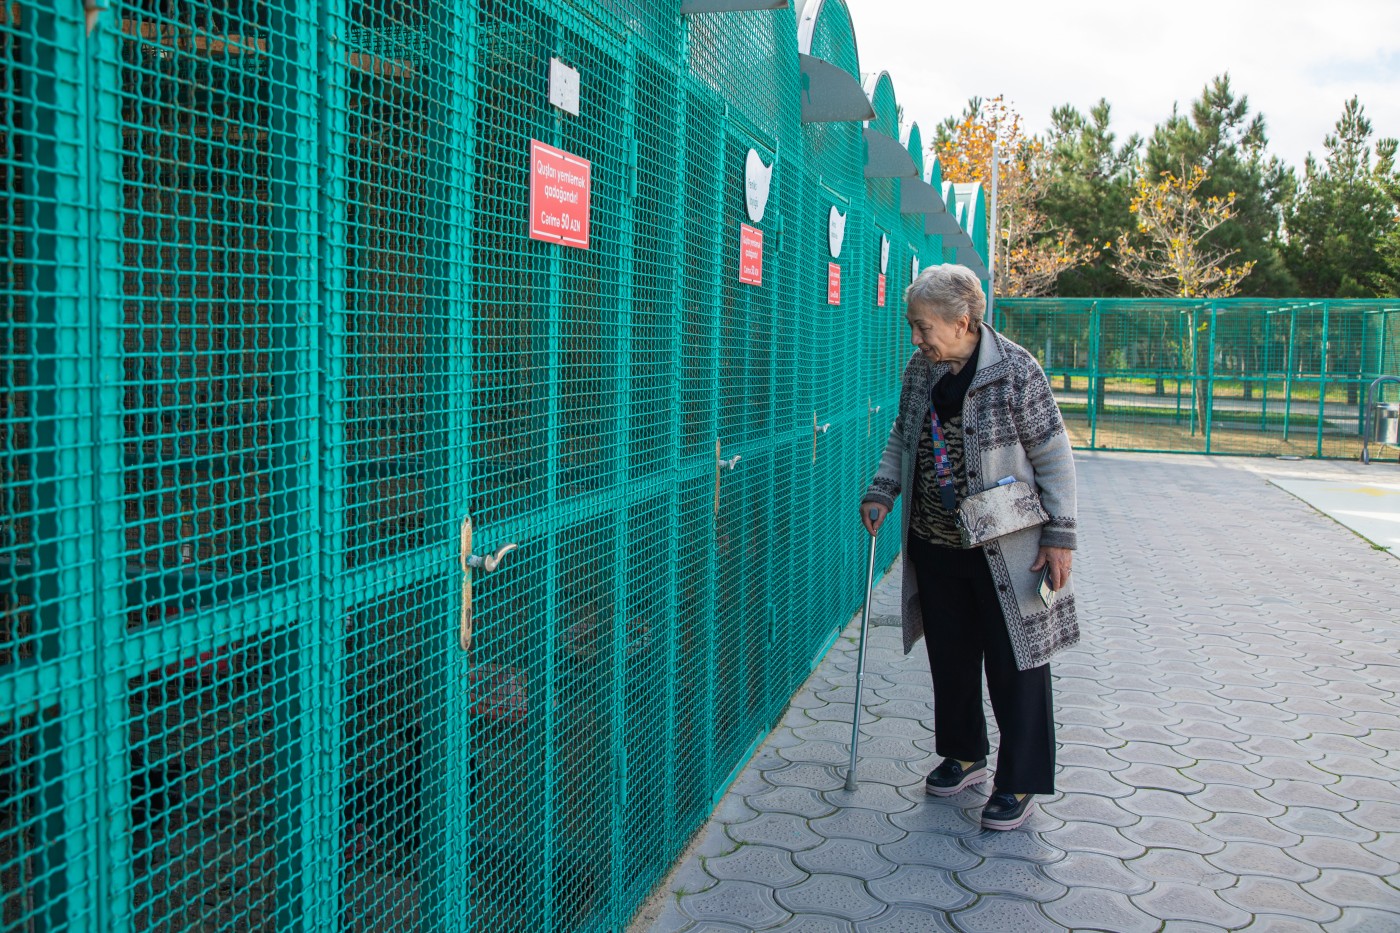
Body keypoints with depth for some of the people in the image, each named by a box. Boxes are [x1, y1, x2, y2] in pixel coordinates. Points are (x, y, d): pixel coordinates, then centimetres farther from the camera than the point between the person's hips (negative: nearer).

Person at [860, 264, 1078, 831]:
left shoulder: (1015, 371, -15)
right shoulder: (920, 371, 3)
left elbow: (1053, 455, -10)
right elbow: (904, 434, 17)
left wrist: (1060, 534, -13)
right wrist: (883, 488, 2)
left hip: (1005, 551, -6)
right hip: (935, 546, 6)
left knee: (1014, 663, 2)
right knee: (949, 656, 15)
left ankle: (1020, 782, 16)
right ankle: (964, 755, 34)